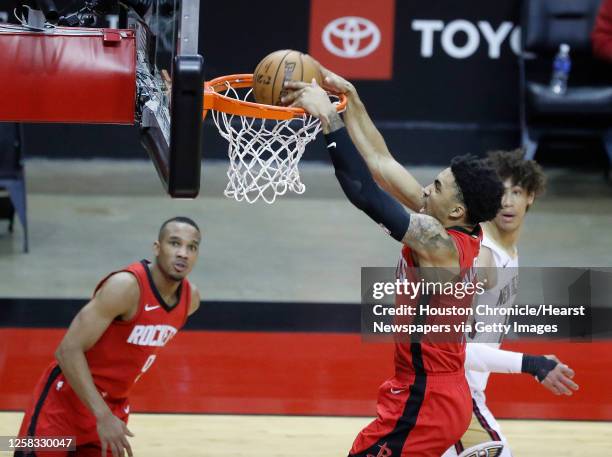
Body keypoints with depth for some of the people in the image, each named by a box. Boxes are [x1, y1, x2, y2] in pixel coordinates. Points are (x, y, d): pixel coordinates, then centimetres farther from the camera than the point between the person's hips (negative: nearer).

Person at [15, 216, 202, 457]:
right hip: (65, 400, -7)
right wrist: (103, 416, -34)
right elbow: (69, 350, -28)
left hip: (113, 407, 7)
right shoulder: (126, 286, -25)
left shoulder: (190, 298, -1)